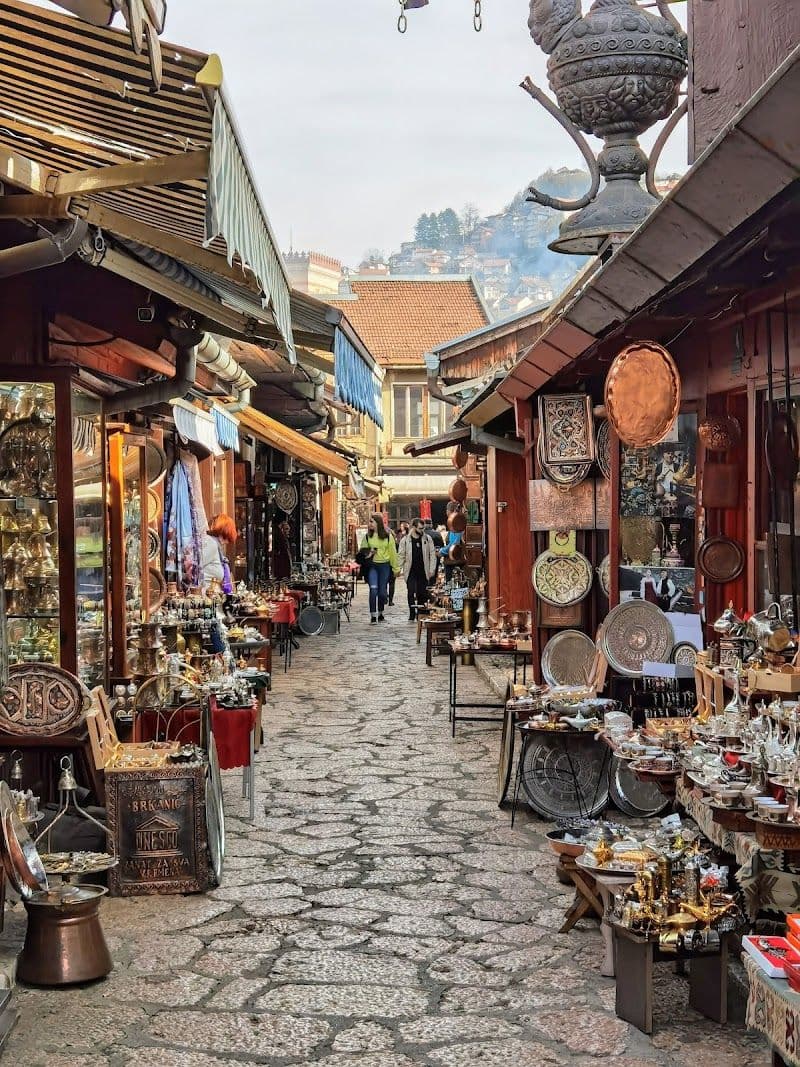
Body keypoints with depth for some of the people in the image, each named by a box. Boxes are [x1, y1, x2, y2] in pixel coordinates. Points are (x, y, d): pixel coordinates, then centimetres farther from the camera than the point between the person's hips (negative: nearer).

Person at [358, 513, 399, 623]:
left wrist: (395, 568, 5)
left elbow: (393, 552, 5)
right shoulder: (367, 536, 6)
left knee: (382, 591, 5)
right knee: (373, 589, -15)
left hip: (384, 565, 0)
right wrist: (366, 553, -9)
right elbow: (362, 550, 15)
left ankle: (380, 613, 25)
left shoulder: (388, 536, 1)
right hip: (372, 565, 0)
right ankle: (373, 615, -12)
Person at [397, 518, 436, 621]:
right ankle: (412, 615, 0)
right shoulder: (405, 540, 0)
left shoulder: (427, 539, 3)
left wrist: (432, 569, -2)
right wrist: (400, 569, -2)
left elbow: (432, 554, 4)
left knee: (422, 594, 5)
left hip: (423, 571, 1)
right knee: (411, 593, -5)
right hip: (411, 572, -1)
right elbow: (401, 555, 5)